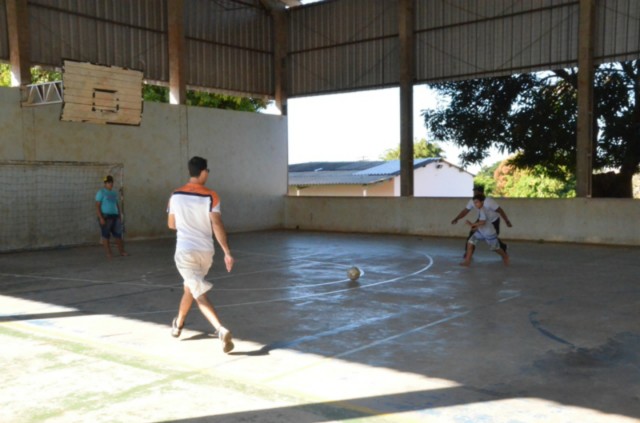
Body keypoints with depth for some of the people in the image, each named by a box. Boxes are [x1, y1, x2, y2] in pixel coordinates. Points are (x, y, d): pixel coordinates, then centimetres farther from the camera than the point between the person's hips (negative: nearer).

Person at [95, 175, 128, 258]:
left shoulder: (114, 193, 14)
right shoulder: (101, 193, -6)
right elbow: (97, 206, -11)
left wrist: (120, 216, 11)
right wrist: (101, 218, -18)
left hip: (114, 216, 6)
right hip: (105, 216, -6)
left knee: (118, 234, 5)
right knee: (106, 235, -2)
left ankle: (121, 251, 12)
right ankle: (109, 253, 3)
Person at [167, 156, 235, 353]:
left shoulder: (176, 195, 0)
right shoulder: (211, 197, -7)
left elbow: (171, 224, 12)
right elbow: (217, 226, -16)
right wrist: (227, 252, -15)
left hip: (185, 251, -1)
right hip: (205, 251, 1)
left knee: (201, 296, -5)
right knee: (190, 288, 23)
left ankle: (221, 330, -23)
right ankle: (178, 324, 40)